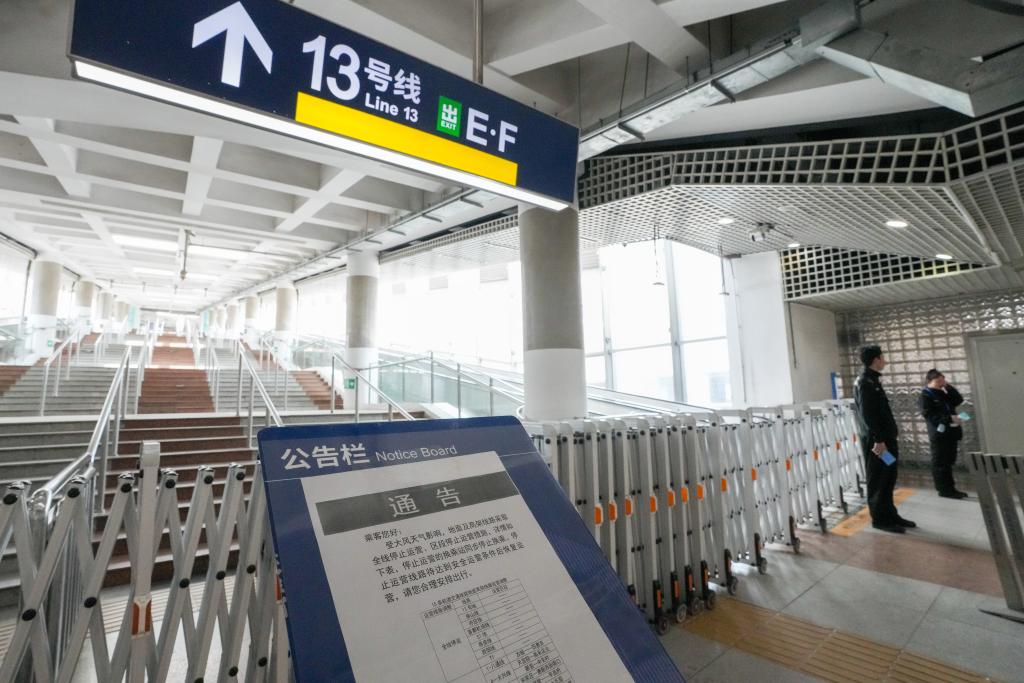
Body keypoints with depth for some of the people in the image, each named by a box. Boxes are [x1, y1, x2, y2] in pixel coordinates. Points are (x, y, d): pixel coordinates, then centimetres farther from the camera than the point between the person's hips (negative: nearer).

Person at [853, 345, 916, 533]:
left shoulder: (874, 380, 16)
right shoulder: (865, 382, -16)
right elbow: (867, 414, -21)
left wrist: (891, 430, 20)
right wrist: (878, 439, -23)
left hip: (885, 437, 10)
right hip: (875, 440, -10)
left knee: (888, 479, 16)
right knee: (878, 482, -1)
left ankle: (890, 515, 26)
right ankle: (880, 519, 8)